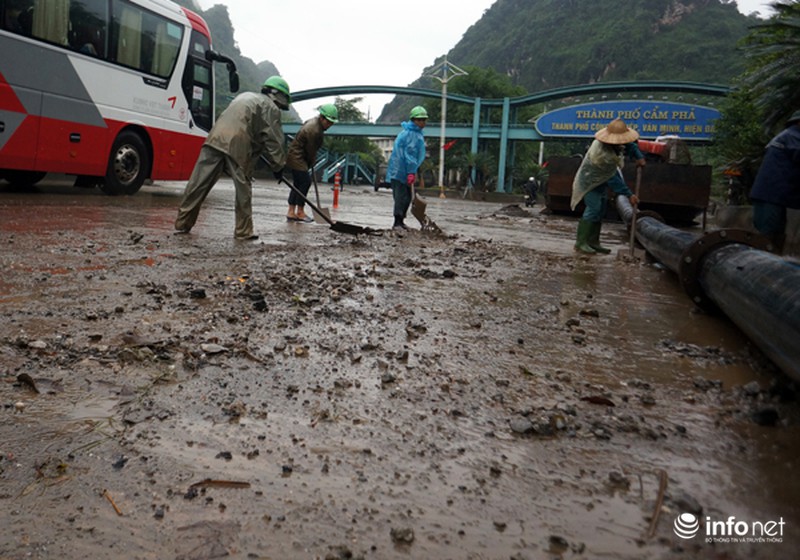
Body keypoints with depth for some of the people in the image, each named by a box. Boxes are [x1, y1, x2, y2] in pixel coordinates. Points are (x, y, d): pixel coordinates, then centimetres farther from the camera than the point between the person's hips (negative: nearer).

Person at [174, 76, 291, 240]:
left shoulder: (246, 96, 33)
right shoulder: (271, 108, 9)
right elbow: (273, 139, 3)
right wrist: (278, 165, 11)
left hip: (215, 139, 7)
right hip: (237, 146, -7)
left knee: (199, 183, 5)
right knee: (243, 189, 5)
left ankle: (182, 223, 10)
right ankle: (243, 232, 10)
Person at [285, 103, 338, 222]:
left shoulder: (315, 121, 7)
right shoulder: (313, 130, -25)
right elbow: (310, 150, -17)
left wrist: (311, 162, 15)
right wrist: (311, 163, 0)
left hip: (295, 156, 10)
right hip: (297, 157, -10)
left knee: (298, 183, 9)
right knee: (305, 181, -9)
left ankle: (291, 212, 12)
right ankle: (300, 212, -2)